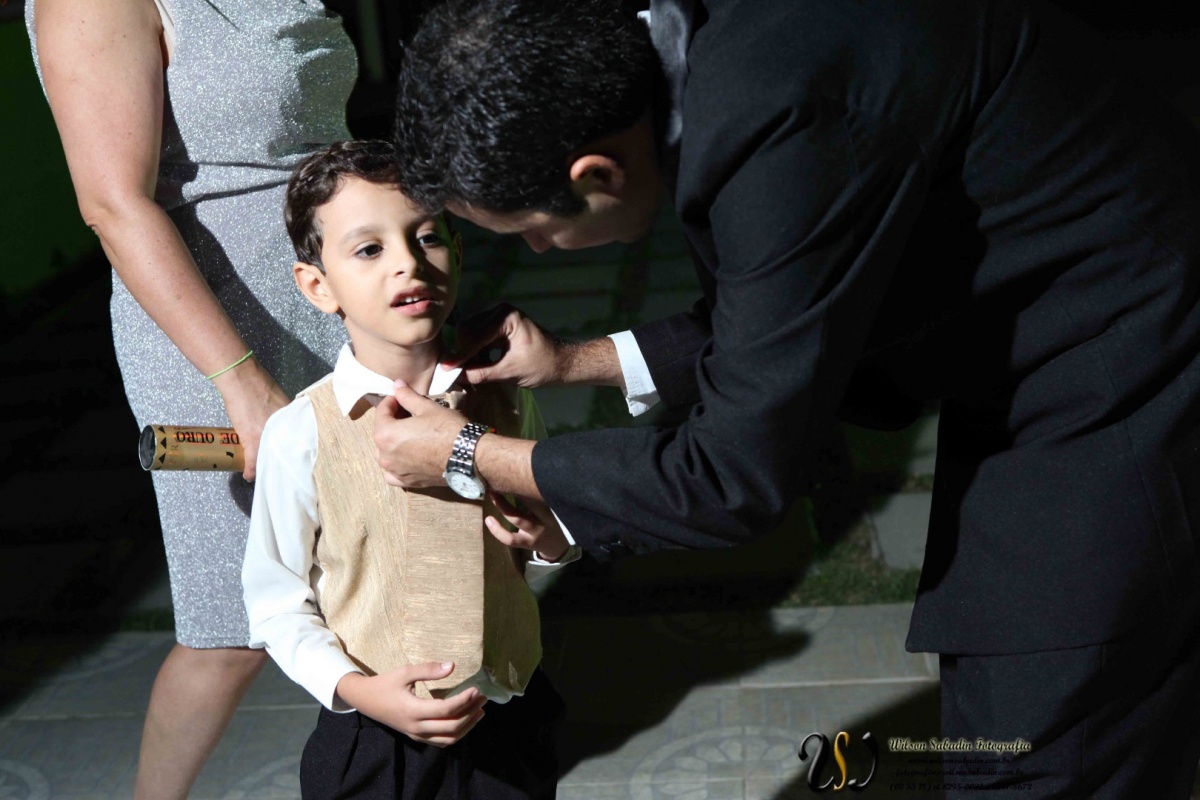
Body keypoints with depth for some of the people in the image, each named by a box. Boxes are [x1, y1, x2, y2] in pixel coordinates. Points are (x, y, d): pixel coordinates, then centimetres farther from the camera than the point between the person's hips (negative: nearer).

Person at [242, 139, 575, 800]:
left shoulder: (503, 400, -4)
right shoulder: (301, 435, -14)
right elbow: (276, 607, -6)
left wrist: (553, 543, -9)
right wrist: (355, 689, -19)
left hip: (512, 720, 3)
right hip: (374, 737, -3)